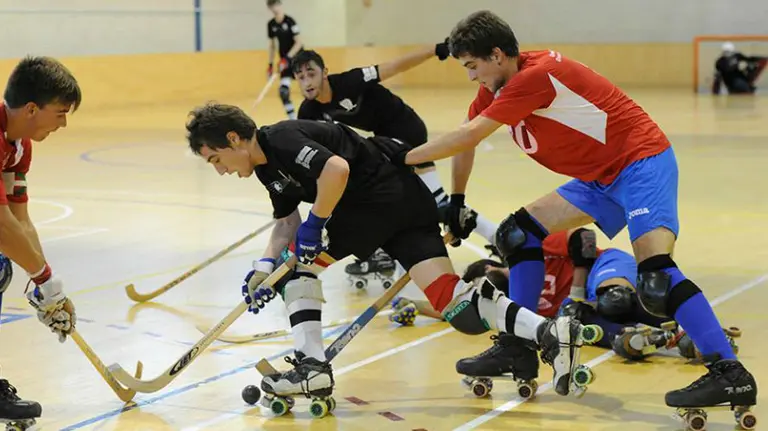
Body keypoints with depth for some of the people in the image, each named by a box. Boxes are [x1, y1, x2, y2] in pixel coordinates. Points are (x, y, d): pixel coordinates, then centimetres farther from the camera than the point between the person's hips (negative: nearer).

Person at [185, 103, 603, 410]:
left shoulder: (280, 138, -13)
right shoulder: (267, 167, 18)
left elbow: (336, 169, -28)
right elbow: (286, 222, 21)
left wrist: (313, 226, -17)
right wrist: (265, 266, 5)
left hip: (386, 193, -10)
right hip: (405, 201, 10)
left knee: (300, 261, -1)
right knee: (449, 297, -3)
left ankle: (312, 366, -4)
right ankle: (546, 331, -15)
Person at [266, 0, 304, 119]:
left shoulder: (290, 21, -15)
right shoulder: (271, 24, 2)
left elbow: (299, 42, -18)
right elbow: (272, 45, 13)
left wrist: (288, 58, -25)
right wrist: (271, 64, 9)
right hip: (285, 60, 5)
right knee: (284, 89, -9)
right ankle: (292, 118, -3)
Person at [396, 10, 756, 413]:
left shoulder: (536, 75, -24)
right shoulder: (497, 85, 4)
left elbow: (468, 136, -25)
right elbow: (466, 142, 16)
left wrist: (403, 158, -16)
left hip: (640, 162, -10)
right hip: (601, 177, 10)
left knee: (655, 279, -26)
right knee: (519, 233, 7)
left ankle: (730, 375, -23)